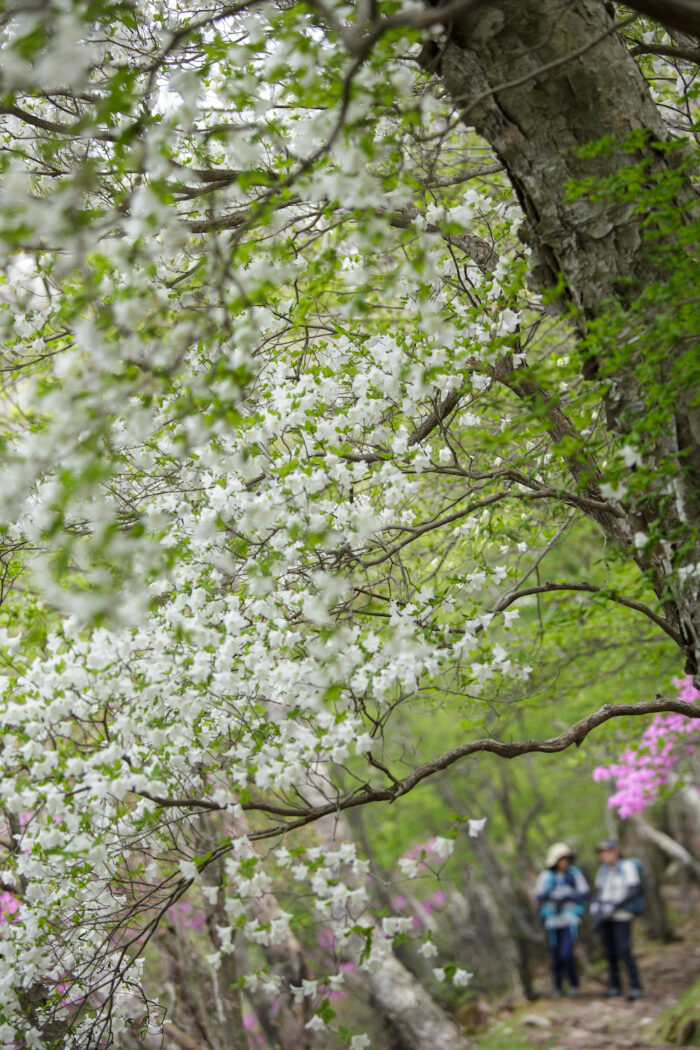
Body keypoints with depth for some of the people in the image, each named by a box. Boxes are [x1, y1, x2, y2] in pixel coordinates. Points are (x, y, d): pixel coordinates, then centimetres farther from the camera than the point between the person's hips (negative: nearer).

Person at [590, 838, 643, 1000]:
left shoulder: (628, 867, -12)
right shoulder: (604, 869, 9)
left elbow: (634, 892, -17)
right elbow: (598, 891, 14)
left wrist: (614, 907, -22)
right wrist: (595, 905, -6)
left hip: (621, 915, -6)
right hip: (605, 915, 6)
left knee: (624, 951, -14)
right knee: (609, 952, 5)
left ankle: (636, 988, -10)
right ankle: (615, 986, 14)